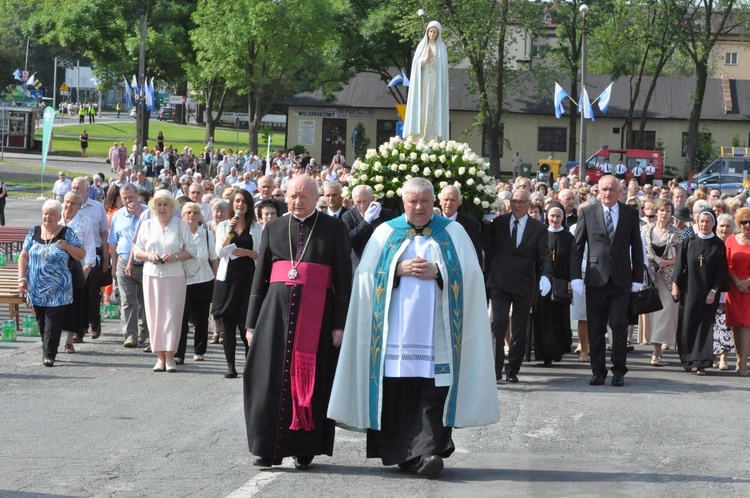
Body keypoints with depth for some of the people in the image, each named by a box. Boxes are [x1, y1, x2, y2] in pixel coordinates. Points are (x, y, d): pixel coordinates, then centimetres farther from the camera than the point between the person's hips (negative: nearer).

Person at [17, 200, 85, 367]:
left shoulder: (67, 234, 1)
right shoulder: (33, 232, 8)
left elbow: (81, 255, 2)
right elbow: (24, 257, 10)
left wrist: (66, 246, -15)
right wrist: (22, 278, 1)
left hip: (57, 290, -3)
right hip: (36, 289, 3)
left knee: (53, 321, -9)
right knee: (41, 321, 9)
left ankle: (49, 354, -9)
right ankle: (47, 351, 21)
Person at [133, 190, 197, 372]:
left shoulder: (181, 225, 4)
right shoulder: (147, 225, 11)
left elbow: (192, 250, 3)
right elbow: (137, 250, 12)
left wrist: (175, 257, -14)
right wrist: (149, 255, -8)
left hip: (175, 276, -2)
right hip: (152, 275, 2)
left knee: (172, 314, -6)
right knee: (154, 315, -1)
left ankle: (170, 356, -2)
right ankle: (160, 356, 4)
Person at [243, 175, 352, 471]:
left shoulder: (334, 229, 3)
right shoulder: (274, 228, 12)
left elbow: (343, 278, 0)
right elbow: (260, 276, 13)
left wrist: (340, 324, -7)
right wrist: (252, 322, 8)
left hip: (316, 313, -2)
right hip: (277, 309, 2)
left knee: (311, 380, 1)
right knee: (272, 378, 0)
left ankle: (304, 449, 9)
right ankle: (268, 448, 6)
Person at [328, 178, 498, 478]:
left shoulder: (452, 232, 12)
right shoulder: (386, 233, 14)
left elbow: (470, 273, 4)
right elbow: (367, 274, 6)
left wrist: (437, 272, -10)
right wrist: (399, 269, -8)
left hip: (435, 327, -1)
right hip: (395, 328, 1)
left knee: (433, 390, -11)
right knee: (397, 389, -4)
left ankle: (430, 450, -18)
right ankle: (401, 451, 5)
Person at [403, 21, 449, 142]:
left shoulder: (442, 48, 7)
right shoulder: (422, 46, 9)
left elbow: (442, 67, -1)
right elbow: (416, 64, 2)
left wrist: (432, 58, -14)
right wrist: (426, 58, -14)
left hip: (435, 84, -1)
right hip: (423, 83, 1)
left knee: (434, 108, -7)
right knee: (421, 108, -4)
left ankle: (433, 136, -9)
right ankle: (419, 136, -6)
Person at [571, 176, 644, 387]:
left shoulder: (631, 214, 7)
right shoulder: (587, 213, 5)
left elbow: (637, 248, 10)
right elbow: (577, 246, 5)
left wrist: (637, 278, 5)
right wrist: (576, 276, -4)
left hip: (621, 280, 0)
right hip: (596, 279, 0)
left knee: (619, 325, -5)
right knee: (595, 328, 2)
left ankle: (619, 371, 4)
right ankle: (598, 371, 11)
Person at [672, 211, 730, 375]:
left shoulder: (719, 245, 0)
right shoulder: (688, 242, 3)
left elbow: (721, 270, -2)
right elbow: (680, 264, 5)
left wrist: (714, 291, -9)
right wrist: (675, 285, -2)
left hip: (708, 292, -1)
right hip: (689, 291, 1)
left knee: (705, 326, -4)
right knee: (688, 324, 2)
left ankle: (701, 363, -4)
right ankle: (688, 360, 14)